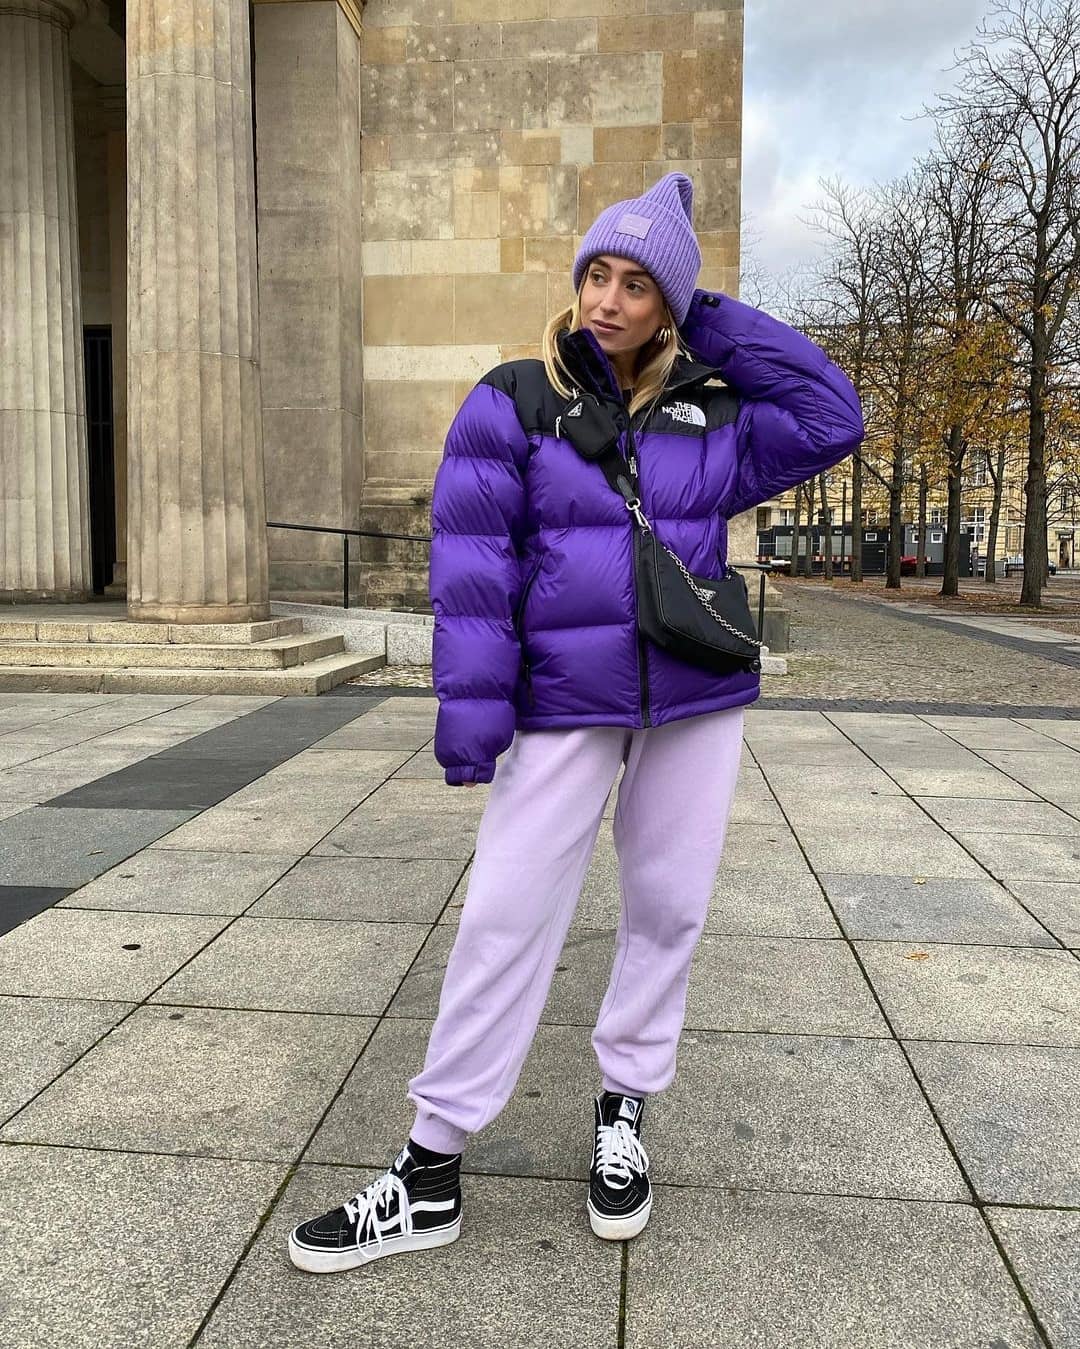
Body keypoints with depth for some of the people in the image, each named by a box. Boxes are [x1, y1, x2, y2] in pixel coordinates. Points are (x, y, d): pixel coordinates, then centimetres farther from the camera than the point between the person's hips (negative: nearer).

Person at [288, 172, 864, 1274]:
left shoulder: (713, 411, 8)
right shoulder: (514, 401, -2)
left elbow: (830, 419, 0)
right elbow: (471, 563, -8)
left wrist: (718, 319, 0)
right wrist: (471, 709, -15)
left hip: (697, 700, 4)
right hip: (564, 704, -3)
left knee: (666, 906, 10)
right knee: (504, 916, -3)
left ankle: (622, 1112, 31)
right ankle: (432, 1173, 9)